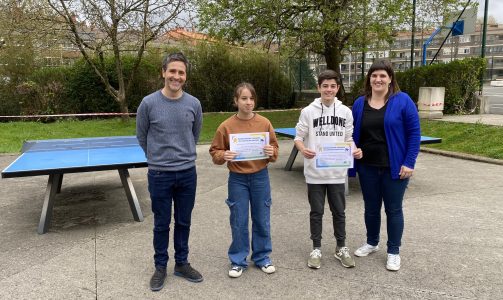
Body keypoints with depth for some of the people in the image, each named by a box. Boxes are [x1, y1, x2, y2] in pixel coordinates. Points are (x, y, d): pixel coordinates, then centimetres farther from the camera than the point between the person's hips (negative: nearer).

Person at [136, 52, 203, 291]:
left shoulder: (194, 104, -2)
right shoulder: (149, 103, -8)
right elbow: (142, 137, 5)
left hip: (188, 174, 2)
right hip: (159, 175, -2)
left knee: (183, 222, 14)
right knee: (161, 224, 10)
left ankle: (182, 263, 31)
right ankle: (160, 267, 28)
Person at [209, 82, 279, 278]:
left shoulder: (264, 123, -3)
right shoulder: (226, 126, -7)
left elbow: (274, 148, 4)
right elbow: (215, 152, -1)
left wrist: (271, 153, -17)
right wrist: (224, 156, -22)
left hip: (260, 177, 1)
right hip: (237, 179, -1)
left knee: (262, 220, 11)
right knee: (238, 222, 8)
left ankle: (262, 257, 30)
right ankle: (238, 261, 25)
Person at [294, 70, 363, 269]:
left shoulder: (345, 112, 4)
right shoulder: (308, 111, -4)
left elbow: (348, 138, 9)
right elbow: (298, 137, -1)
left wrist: (355, 151, -11)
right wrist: (303, 149, -22)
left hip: (338, 172, 2)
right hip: (315, 172, -2)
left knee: (339, 211, 13)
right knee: (316, 212, 10)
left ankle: (341, 248, 29)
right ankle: (316, 249, 24)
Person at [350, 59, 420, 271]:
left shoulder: (402, 101, -8)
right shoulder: (360, 103, 3)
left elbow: (414, 133, -8)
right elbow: (354, 134, 9)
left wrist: (409, 162, -12)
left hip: (394, 167, -3)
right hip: (367, 167, 4)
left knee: (393, 209, 7)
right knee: (371, 207, 16)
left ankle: (394, 252, 23)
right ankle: (372, 243, 36)